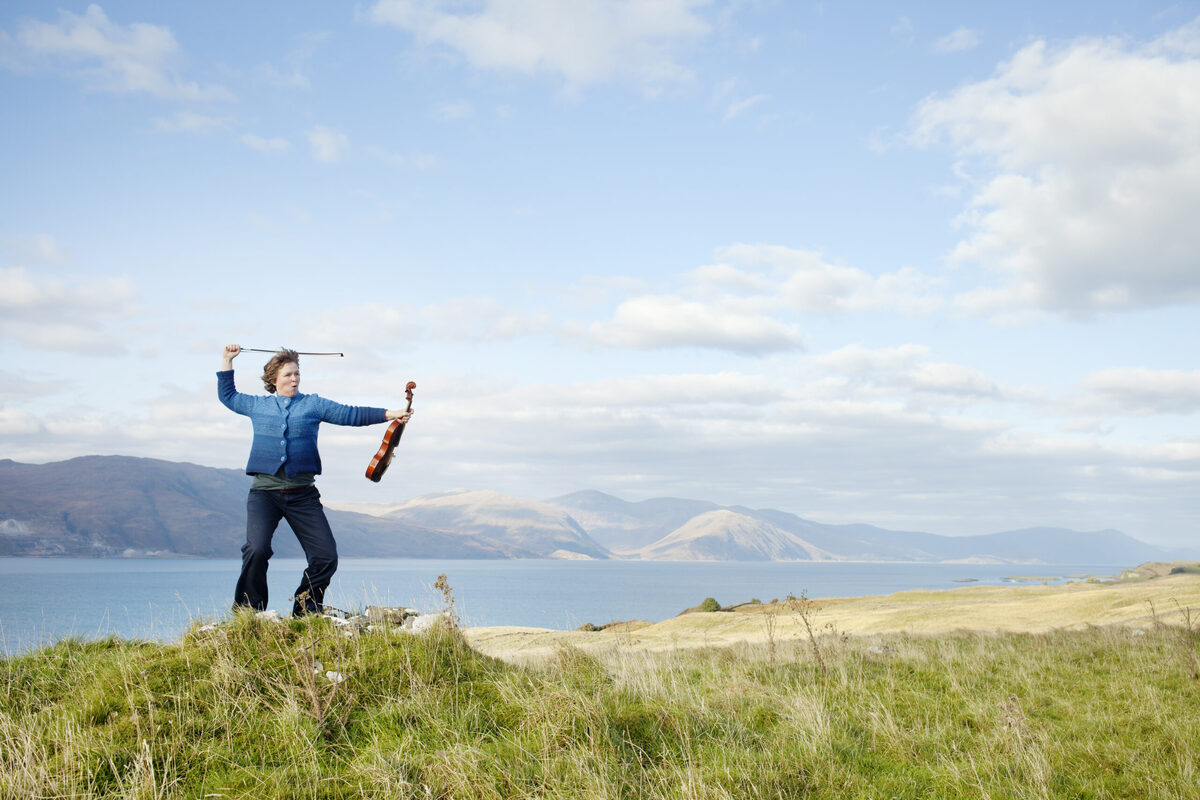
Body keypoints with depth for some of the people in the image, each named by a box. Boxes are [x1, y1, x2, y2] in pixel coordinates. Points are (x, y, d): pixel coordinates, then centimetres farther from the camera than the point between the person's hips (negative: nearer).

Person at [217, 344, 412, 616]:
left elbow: (351, 414, 9)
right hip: (265, 493, -1)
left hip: (302, 494, 1)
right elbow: (227, 396, 31)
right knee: (256, 549, -22)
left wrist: (389, 415, 1)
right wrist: (227, 360, 29)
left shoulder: (314, 404, 12)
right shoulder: (257, 405, 14)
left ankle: (305, 613, 13)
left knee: (326, 556, -5)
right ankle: (248, 613, -4)